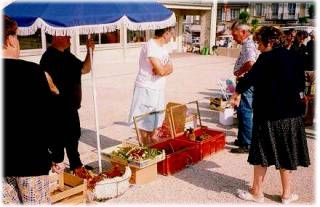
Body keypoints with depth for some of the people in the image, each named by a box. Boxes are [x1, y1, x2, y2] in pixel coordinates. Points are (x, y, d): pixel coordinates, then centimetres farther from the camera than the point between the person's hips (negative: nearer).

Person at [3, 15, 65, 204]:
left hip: (5, 160, 5)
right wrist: (57, 156, -4)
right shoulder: (31, 71, -15)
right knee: (38, 202, 9)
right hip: (30, 158, -5)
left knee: (8, 201, 15)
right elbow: (48, 118, -13)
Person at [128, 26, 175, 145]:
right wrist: (167, 67, -6)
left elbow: (169, 69, 4)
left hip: (158, 89, 9)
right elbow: (161, 70, -26)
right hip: (146, 89, -9)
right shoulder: (151, 46, -19)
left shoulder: (162, 47, 9)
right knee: (145, 122, 1)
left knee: (156, 119, 17)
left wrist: (164, 68, -16)